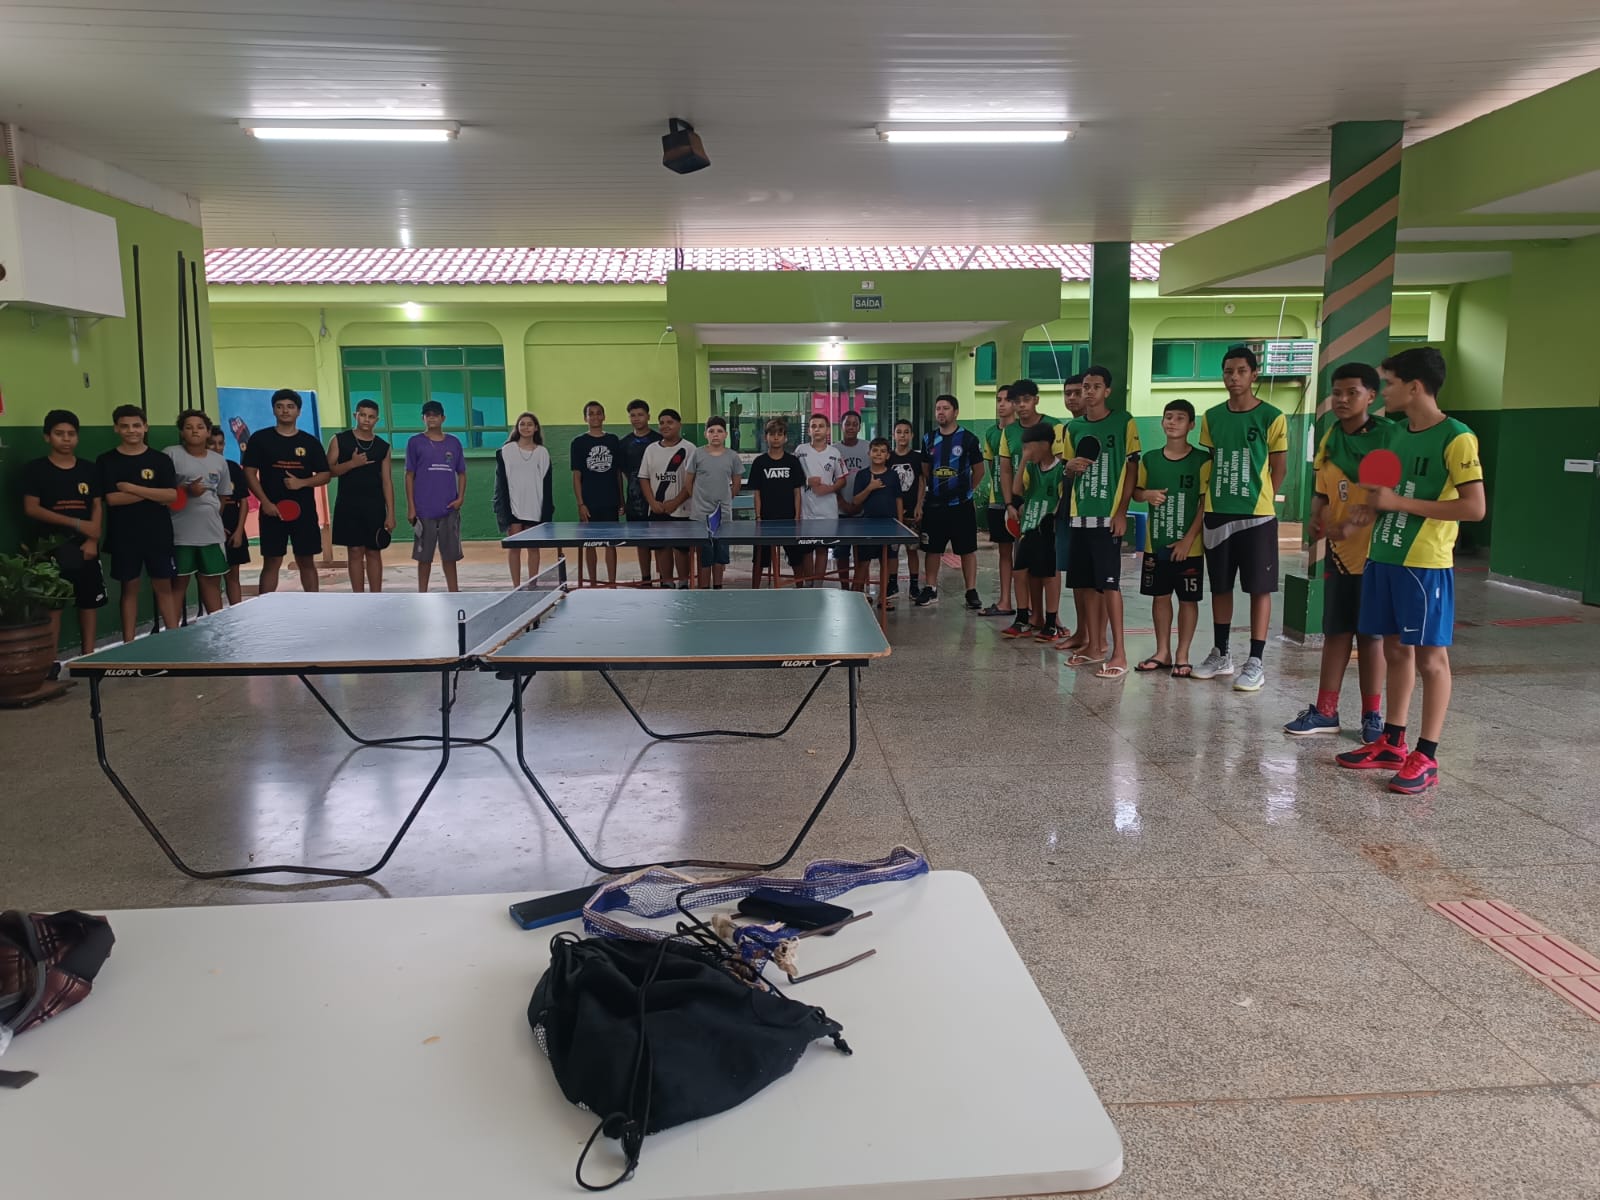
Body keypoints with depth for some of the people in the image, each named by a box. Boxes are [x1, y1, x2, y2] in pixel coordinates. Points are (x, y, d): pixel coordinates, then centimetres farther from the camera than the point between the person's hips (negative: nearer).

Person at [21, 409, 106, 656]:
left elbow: (97, 506, 8)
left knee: (90, 599, 7)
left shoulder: (88, 469, 9)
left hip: (85, 546, 3)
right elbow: (31, 508, -8)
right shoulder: (35, 469, -1)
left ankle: (88, 654, 17)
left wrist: (93, 540, -7)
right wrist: (76, 523, -16)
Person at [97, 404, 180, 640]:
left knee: (164, 586, 6)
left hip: (158, 534, 1)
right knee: (129, 588, 6)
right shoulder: (106, 461, 1)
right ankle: (129, 642, 11)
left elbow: (171, 495, -9)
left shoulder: (160, 459, 3)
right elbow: (112, 498, -11)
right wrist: (152, 494, -11)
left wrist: (132, 488, -14)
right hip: (124, 536, 0)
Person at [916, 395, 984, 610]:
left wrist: (967, 491, 4)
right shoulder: (929, 440, 8)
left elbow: (979, 470, 4)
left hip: (961, 505, -3)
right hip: (934, 505, 4)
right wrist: (920, 502, 9)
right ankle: (931, 590, 19)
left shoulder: (968, 438, -4)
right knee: (931, 548, 8)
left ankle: (972, 592, 9)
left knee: (967, 549, 2)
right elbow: (924, 473, 13)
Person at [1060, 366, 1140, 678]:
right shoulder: (1073, 427, 11)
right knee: (1086, 583, 7)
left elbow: (1131, 469, -4)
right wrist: (1072, 467, -6)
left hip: (1108, 516, -5)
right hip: (1080, 514, 5)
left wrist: (1122, 511, -11)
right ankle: (1094, 646, 16)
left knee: (1109, 583, -7)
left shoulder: (1124, 423, -2)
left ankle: (1119, 653, -3)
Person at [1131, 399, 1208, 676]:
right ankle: (1162, 652, 21)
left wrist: (1188, 539, -14)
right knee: (1160, 596, 11)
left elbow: (1206, 503, -9)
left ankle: (1182, 656, 12)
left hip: (1188, 546, -4)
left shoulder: (1202, 460, -7)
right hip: (1155, 543, 4)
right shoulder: (1150, 459, 4)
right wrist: (1147, 495, -9)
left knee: (1188, 599, 4)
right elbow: (1136, 491, 15)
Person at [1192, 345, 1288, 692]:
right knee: (1220, 586, 11)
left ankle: (1255, 662, 4)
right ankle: (1220, 653, 23)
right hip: (1216, 513, 4)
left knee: (1259, 588, 0)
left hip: (1256, 514, -4)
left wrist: (1261, 500, -1)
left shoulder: (1271, 417, -4)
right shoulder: (1212, 417, 8)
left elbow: (1279, 468, 0)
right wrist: (1213, 500, 5)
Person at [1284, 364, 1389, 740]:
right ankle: (1325, 711, 19)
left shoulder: (1387, 437, -12)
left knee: (1370, 634, 5)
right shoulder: (1330, 439, 7)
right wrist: (1316, 518, -4)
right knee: (1336, 632, 11)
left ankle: (1372, 716, 17)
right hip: (1338, 551, 5)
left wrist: (1353, 525, -24)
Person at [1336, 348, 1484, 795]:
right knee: (1396, 649, 13)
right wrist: (1371, 510, 5)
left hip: (1426, 564, -7)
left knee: (1430, 656, 0)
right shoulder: (1396, 432, 11)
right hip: (1383, 556, 7)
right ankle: (1392, 744, 22)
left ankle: (1426, 758, 6)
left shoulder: (1456, 439, -13)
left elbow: (1475, 507, -18)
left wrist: (1401, 503, -18)